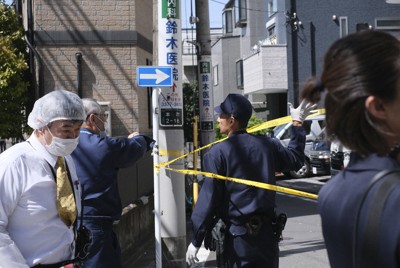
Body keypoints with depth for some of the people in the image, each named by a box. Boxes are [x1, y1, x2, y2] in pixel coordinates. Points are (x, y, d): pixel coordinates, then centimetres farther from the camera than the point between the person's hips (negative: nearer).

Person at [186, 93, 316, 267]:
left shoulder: (217, 153, -12)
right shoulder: (268, 144, 1)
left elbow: (208, 198, -13)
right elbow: (296, 160, 19)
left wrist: (196, 241, -6)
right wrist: (297, 123, 29)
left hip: (238, 235, -4)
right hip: (267, 233, 4)